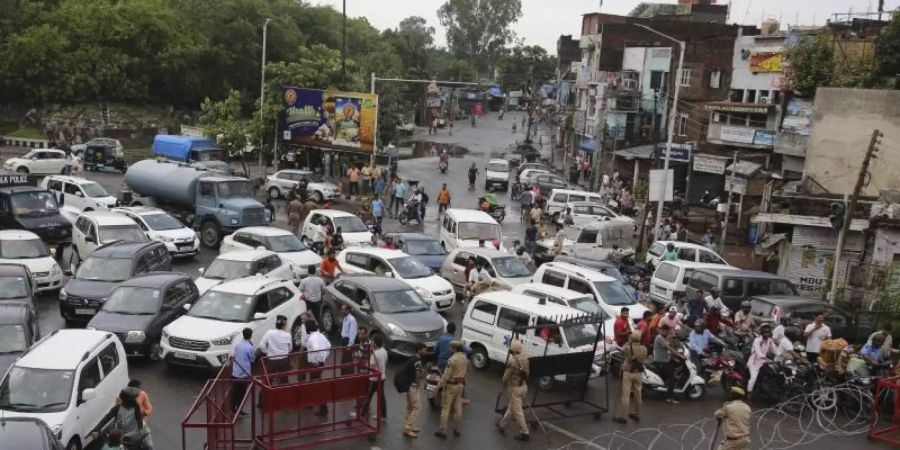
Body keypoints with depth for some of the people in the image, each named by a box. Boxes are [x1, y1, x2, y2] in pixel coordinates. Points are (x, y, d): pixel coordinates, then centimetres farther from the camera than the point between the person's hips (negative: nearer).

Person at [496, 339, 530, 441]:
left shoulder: (512, 360, -21)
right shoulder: (525, 359, 2)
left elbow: (506, 376, -15)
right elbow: (527, 373, 10)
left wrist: (504, 384, 4)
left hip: (515, 387, -8)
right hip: (524, 386, 8)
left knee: (517, 411, 0)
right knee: (511, 407, 22)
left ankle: (524, 433, 3)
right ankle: (502, 424, 38)